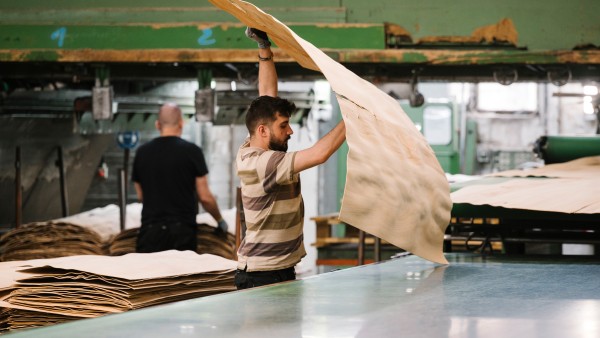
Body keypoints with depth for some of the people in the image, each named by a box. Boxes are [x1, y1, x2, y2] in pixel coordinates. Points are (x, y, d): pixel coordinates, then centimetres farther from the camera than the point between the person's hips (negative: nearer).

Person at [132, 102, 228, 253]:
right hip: (182, 229, -2)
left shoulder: (142, 152, 6)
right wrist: (220, 221, 14)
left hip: (150, 229, 2)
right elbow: (205, 197, -2)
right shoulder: (191, 151, -4)